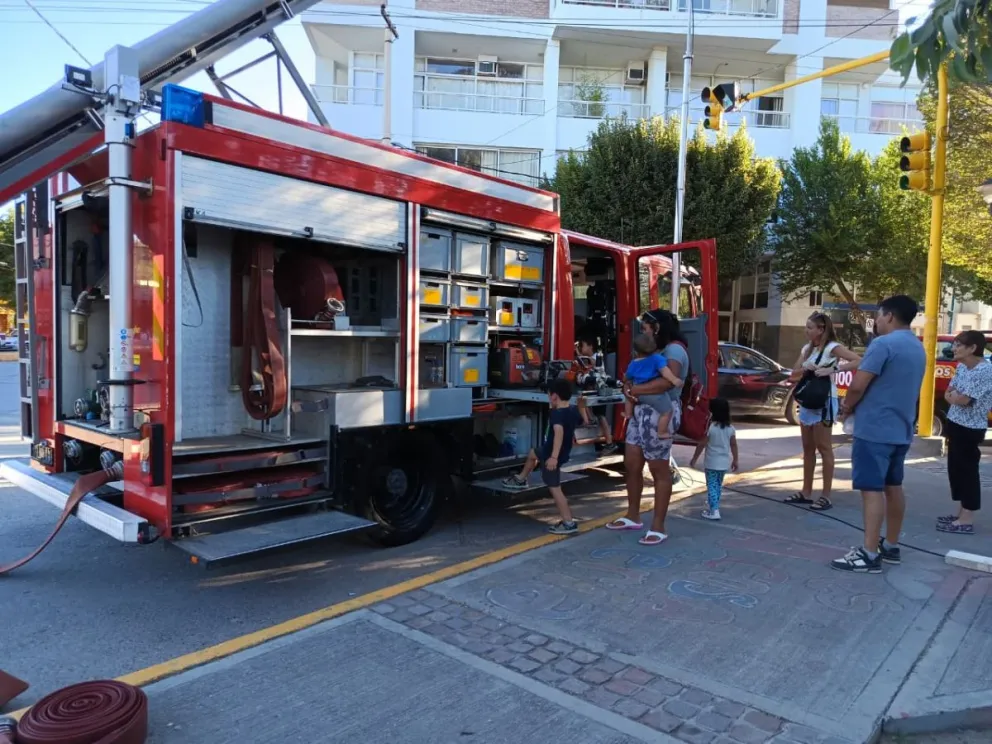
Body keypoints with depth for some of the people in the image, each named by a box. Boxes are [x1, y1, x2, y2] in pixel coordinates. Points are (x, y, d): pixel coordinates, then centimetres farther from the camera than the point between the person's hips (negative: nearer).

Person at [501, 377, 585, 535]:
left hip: (551, 454, -10)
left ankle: (569, 523, -4)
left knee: (554, 488, -6)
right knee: (532, 454, 32)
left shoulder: (557, 413, -28)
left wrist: (553, 457, -53)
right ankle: (521, 480, 54)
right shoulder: (573, 410, -2)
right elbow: (580, 421, 21)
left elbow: (559, 432, -45)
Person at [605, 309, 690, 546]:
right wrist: (631, 383, -5)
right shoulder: (657, 350, 19)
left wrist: (635, 390, -19)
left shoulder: (674, 349, -11)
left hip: (660, 413, -9)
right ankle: (633, 517, 28)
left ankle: (658, 528, 9)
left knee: (659, 471, 0)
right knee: (631, 464, 13)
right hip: (641, 411, 10)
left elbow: (667, 382, -28)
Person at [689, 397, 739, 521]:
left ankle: (714, 511, -8)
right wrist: (735, 460, 16)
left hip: (711, 462, -5)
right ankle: (713, 505, 36)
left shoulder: (711, 427, -16)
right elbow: (734, 445, 5)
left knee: (712, 486, -1)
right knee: (718, 485, 20)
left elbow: (702, 445, -13)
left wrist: (694, 459, -4)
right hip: (724, 463, 6)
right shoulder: (731, 428, -1)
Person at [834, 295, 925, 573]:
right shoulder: (918, 348, 14)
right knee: (892, 486, 16)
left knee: (872, 489, -8)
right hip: (901, 429, 9)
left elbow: (858, 386, -20)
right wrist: (855, 406, 16)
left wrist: (846, 407, 0)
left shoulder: (883, 343, -16)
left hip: (875, 428, -9)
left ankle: (869, 555, -7)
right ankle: (891, 546, 26)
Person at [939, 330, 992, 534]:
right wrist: (955, 396, -9)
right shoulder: (961, 367, 8)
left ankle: (967, 520, 4)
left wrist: (953, 395, -3)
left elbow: (962, 400, -23)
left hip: (970, 429, -9)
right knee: (956, 468, 14)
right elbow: (948, 394, 12)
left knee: (967, 470, -3)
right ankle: (961, 513, 25)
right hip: (956, 424, 9)